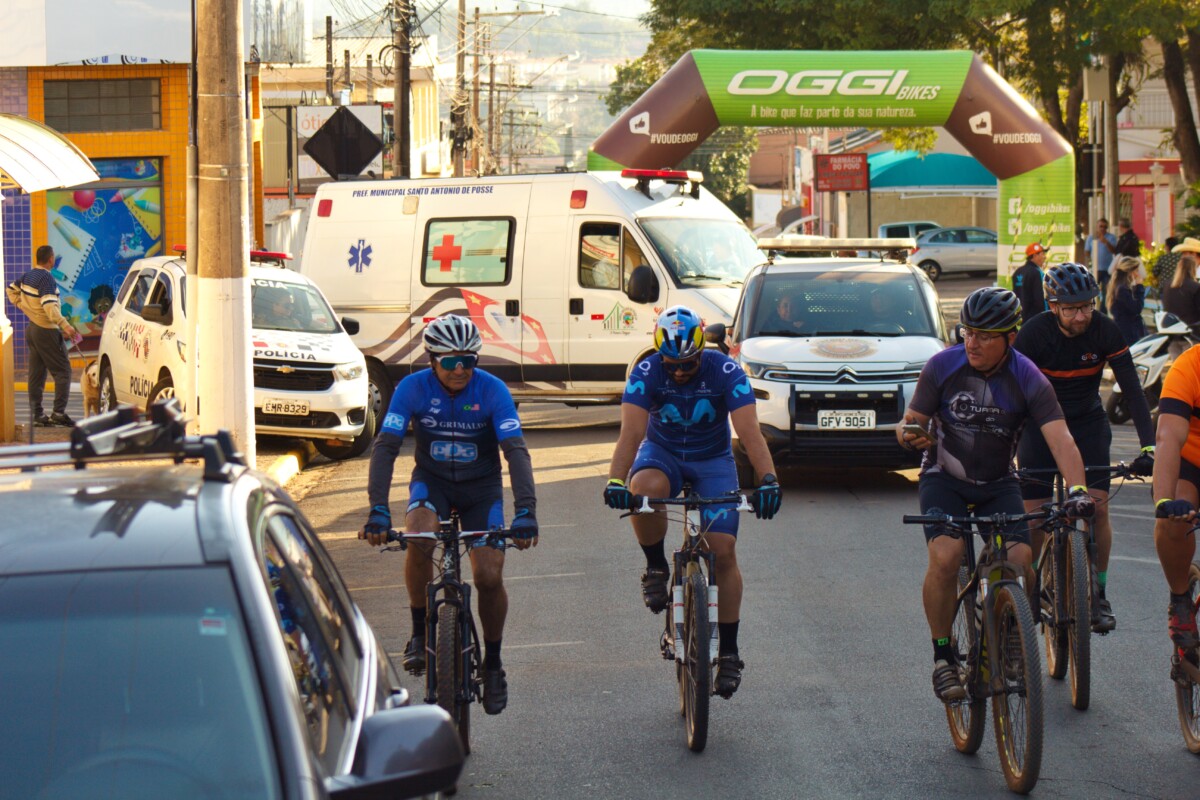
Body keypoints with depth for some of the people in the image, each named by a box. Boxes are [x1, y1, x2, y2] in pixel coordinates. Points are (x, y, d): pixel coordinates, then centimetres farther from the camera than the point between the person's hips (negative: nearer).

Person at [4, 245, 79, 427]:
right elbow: (50, 307, -29)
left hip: (32, 328, 9)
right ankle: (59, 412, -11)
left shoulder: (28, 276, 7)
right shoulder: (47, 279, -19)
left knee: (36, 374, 9)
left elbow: (10, 290, 22)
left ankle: (37, 414, 10)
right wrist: (65, 326, -33)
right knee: (62, 371, -4)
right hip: (47, 331, -9)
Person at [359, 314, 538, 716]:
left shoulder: (492, 390, -20)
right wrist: (378, 510, -37)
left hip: (481, 486, 0)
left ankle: (493, 663, 10)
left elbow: (515, 450, -26)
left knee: (489, 576, -14)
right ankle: (420, 633, -12)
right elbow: (385, 446, -24)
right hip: (432, 480, 0)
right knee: (419, 539, -32)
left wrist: (526, 511, -40)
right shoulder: (413, 388, -18)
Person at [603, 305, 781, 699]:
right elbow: (631, 431, -31)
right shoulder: (646, 372, -21)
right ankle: (656, 569, -10)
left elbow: (750, 433, -31)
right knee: (643, 489, -37)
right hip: (662, 453, 0)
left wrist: (768, 480, -48)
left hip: (713, 462, 0)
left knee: (723, 550, -13)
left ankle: (728, 651, -2)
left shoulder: (726, 372, -23)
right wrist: (616, 479, -49)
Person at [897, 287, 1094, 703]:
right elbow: (913, 419, -8)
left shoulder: (1028, 379, -14)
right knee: (945, 556, -26)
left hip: (998, 483, 1)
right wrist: (908, 433, -33)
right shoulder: (943, 366, -13)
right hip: (944, 478, -1)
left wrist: (1076, 488, -40)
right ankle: (943, 656, -10)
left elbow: (1059, 437, -24)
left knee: (1021, 560, -19)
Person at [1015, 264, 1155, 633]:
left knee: (1098, 505, -14)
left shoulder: (1106, 331, -19)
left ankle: (1098, 595, -1)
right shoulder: (1034, 333, -22)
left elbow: (1132, 390, -18)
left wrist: (1148, 446, -29)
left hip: (1088, 424, 1)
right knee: (1034, 513, -7)